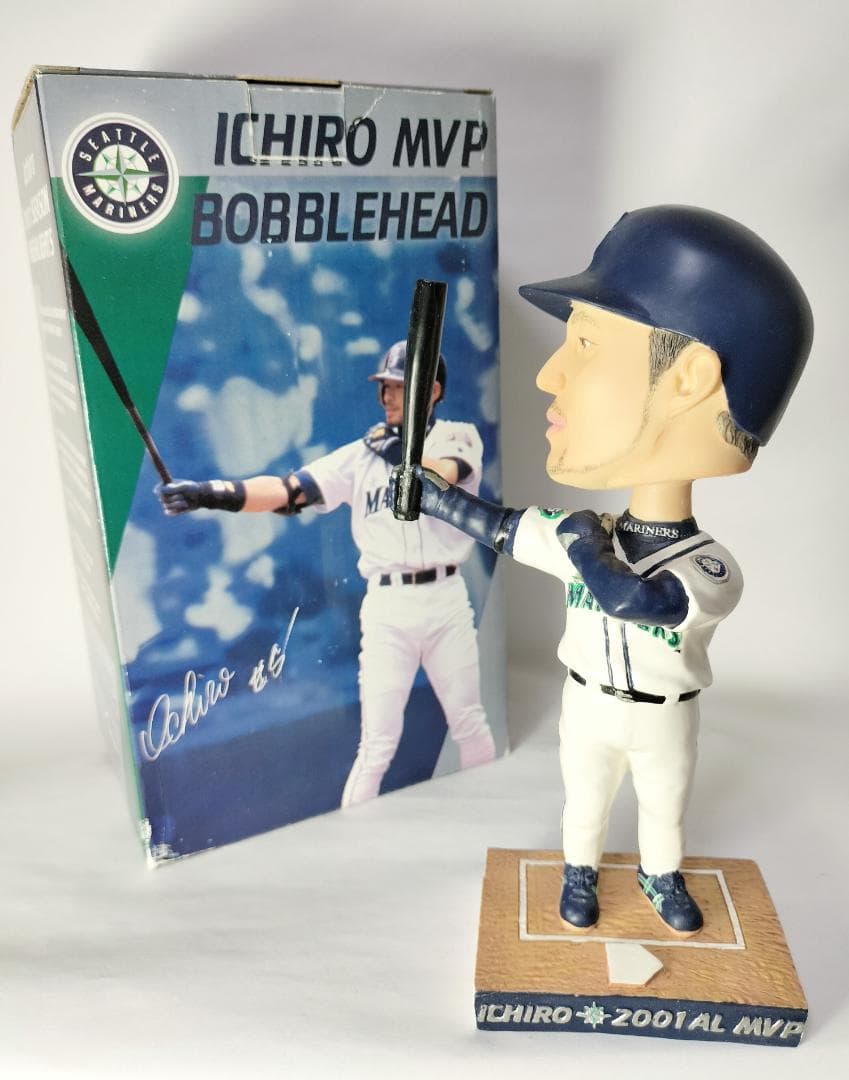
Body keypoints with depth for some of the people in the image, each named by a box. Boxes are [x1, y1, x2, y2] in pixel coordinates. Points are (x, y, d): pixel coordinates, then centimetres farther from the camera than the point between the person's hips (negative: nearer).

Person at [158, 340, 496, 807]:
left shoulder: (460, 436, 3)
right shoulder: (360, 455, 3)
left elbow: (442, 479, -21)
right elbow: (288, 489, -10)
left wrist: (401, 453, -13)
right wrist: (213, 493, -22)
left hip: (447, 598, 1)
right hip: (387, 606, 0)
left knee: (470, 725, 14)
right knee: (377, 744, 0)